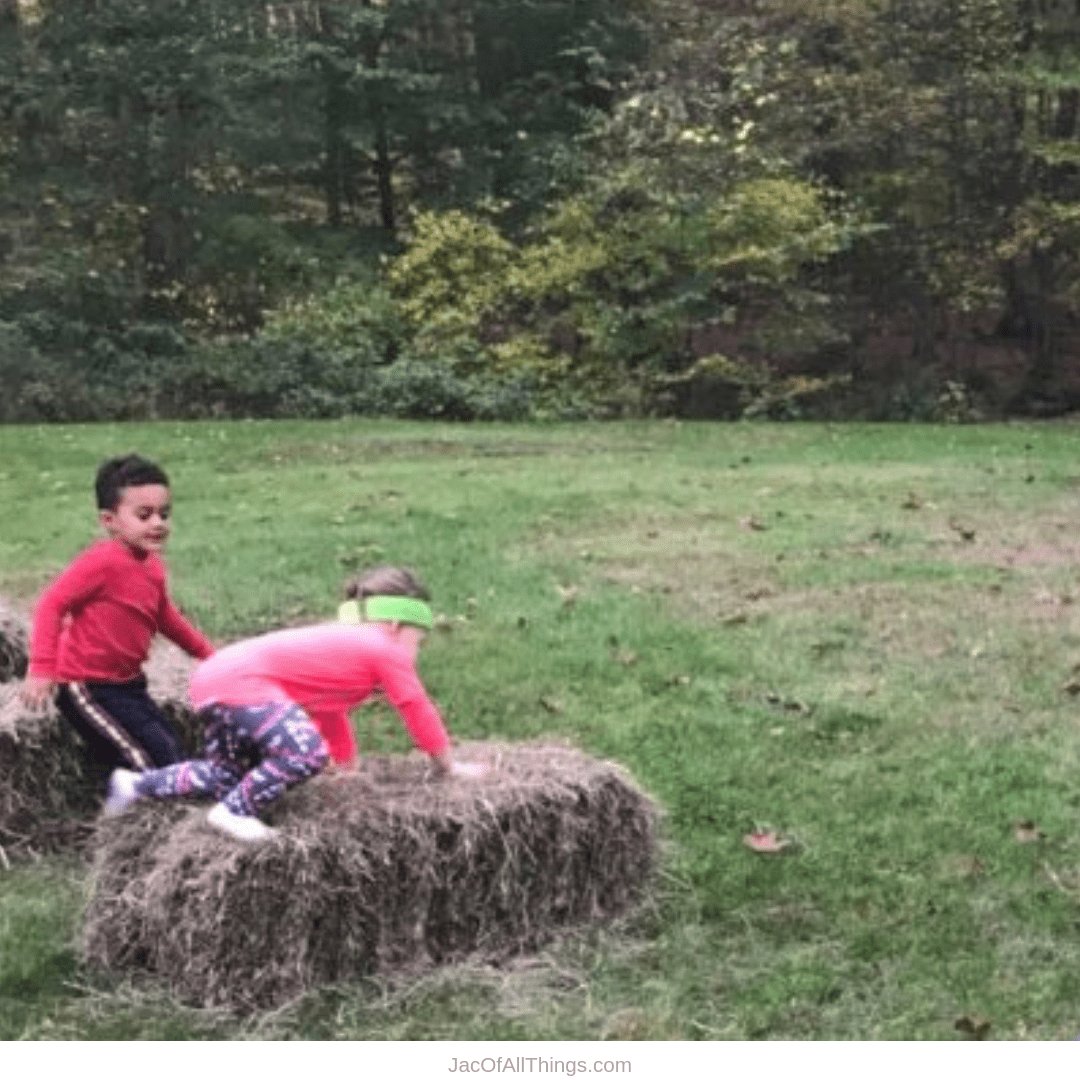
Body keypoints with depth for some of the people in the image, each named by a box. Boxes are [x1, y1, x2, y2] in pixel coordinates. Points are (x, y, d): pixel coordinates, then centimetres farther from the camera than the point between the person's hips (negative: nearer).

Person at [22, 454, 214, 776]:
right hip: (87, 688, -9)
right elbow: (52, 604, -21)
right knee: (163, 759, -15)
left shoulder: (153, 566, 5)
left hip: (126, 683, 9)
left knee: (172, 756, 12)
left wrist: (207, 653, 27)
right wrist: (42, 668, -28)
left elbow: (165, 616, 23)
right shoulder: (104, 561, -21)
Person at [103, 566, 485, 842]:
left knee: (228, 775, 25)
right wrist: (449, 766, 10)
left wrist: (349, 764, 41)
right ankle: (233, 813, -11)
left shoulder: (347, 640, 24)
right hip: (241, 681, -11)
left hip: (217, 676, 11)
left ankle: (135, 784, 31)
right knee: (307, 752, -25)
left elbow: (331, 714, 36)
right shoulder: (387, 650, -5)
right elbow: (418, 711, -1)